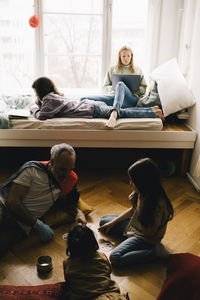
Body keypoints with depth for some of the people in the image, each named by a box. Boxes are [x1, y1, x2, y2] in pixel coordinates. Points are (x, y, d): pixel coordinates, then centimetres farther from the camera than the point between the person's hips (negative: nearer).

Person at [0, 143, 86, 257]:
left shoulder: (68, 181, 12)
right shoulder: (32, 169, -1)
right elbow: (12, 201, -7)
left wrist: (78, 212, 1)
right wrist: (38, 224, -10)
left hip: (19, 228, 2)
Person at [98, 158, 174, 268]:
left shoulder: (157, 204, -36)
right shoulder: (141, 193, -12)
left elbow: (149, 233, -24)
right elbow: (132, 209, 6)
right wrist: (112, 223, 5)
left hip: (144, 237, -8)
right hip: (134, 224, 9)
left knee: (115, 258, -23)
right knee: (103, 221, 14)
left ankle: (155, 251, -11)